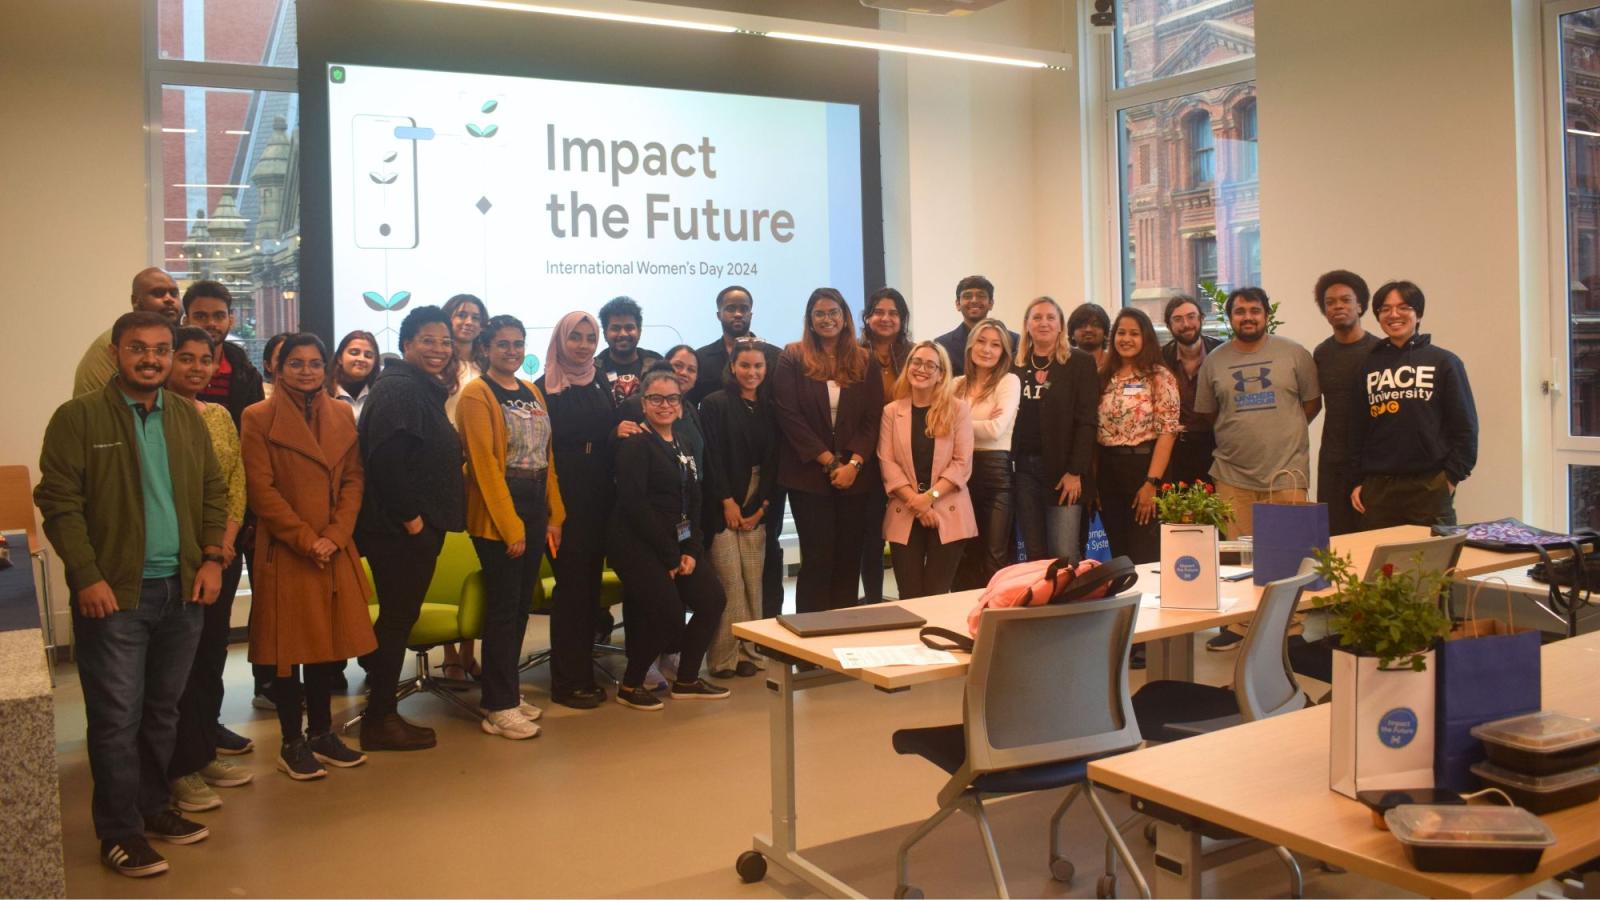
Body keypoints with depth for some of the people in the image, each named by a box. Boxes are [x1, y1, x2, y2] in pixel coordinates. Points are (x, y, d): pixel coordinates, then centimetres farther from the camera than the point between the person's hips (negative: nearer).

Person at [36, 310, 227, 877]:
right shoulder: (78, 418, -5)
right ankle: (120, 833, 13)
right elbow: (59, 503, -9)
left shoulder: (188, 418, 10)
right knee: (117, 717, 1)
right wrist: (87, 576, -14)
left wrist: (211, 558, 3)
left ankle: (154, 807, 29)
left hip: (182, 590, 5)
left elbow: (214, 492, 14)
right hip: (114, 594, -5)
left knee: (163, 710, 15)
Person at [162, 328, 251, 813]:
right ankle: (183, 769, 9)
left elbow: (237, 478, 10)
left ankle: (206, 750, 26)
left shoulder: (219, 416, 12)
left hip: (221, 551, 6)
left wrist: (228, 535, -3)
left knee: (213, 651, 13)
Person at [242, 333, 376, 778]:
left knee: (329, 643, 11)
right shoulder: (258, 418, -3)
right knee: (289, 646, 3)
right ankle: (292, 743, 15)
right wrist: (306, 539, -13)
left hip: (335, 551, 4)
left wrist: (336, 534, -7)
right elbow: (261, 490, -9)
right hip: (284, 553, -4)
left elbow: (353, 479, 7)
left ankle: (321, 733, 25)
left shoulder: (342, 415, 11)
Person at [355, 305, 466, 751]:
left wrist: (428, 519, 14)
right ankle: (379, 720, 7)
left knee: (400, 618, 13)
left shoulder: (426, 391, 17)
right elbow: (385, 459, -23)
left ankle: (381, 712, 22)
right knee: (397, 618, -3)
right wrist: (409, 516, -21)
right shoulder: (398, 389, -13)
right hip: (399, 528, -10)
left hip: (420, 526, 10)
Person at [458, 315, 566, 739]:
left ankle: (506, 692, 24)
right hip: (497, 516, -7)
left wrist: (554, 515, 9)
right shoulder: (477, 394, -8)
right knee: (504, 608, -3)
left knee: (522, 605, 12)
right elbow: (485, 464, -14)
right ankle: (499, 708, 6)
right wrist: (510, 525, -16)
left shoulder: (532, 393, 14)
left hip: (535, 510, 7)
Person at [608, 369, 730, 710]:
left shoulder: (681, 446, 13)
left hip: (676, 543, 8)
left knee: (712, 600, 1)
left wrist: (692, 550, -1)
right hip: (636, 544, -8)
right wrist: (670, 555, -15)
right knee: (668, 614, -14)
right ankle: (630, 686, 7)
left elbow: (693, 502, 12)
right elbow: (634, 504, -18)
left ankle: (687, 680, 17)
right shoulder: (635, 444, -11)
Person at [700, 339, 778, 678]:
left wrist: (762, 506, -1)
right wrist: (728, 502, -10)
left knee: (753, 582, 1)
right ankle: (724, 656, 2)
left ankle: (747, 651, 11)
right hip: (723, 505, -4)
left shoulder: (769, 408, 11)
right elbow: (711, 458, -7)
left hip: (757, 507, 4)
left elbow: (773, 460, 8)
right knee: (730, 582, -8)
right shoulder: (715, 404, -2)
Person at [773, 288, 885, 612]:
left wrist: (854, 463, -11)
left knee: (849, 559, 5)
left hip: (856, 475, 3)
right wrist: (828, 460, -11)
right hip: (809, 474, -3)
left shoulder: (865, 362, 9)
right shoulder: (792, 359, 1)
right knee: (818, 558, -3)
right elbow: (788, 415, -7)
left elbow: (873, 417, 3)